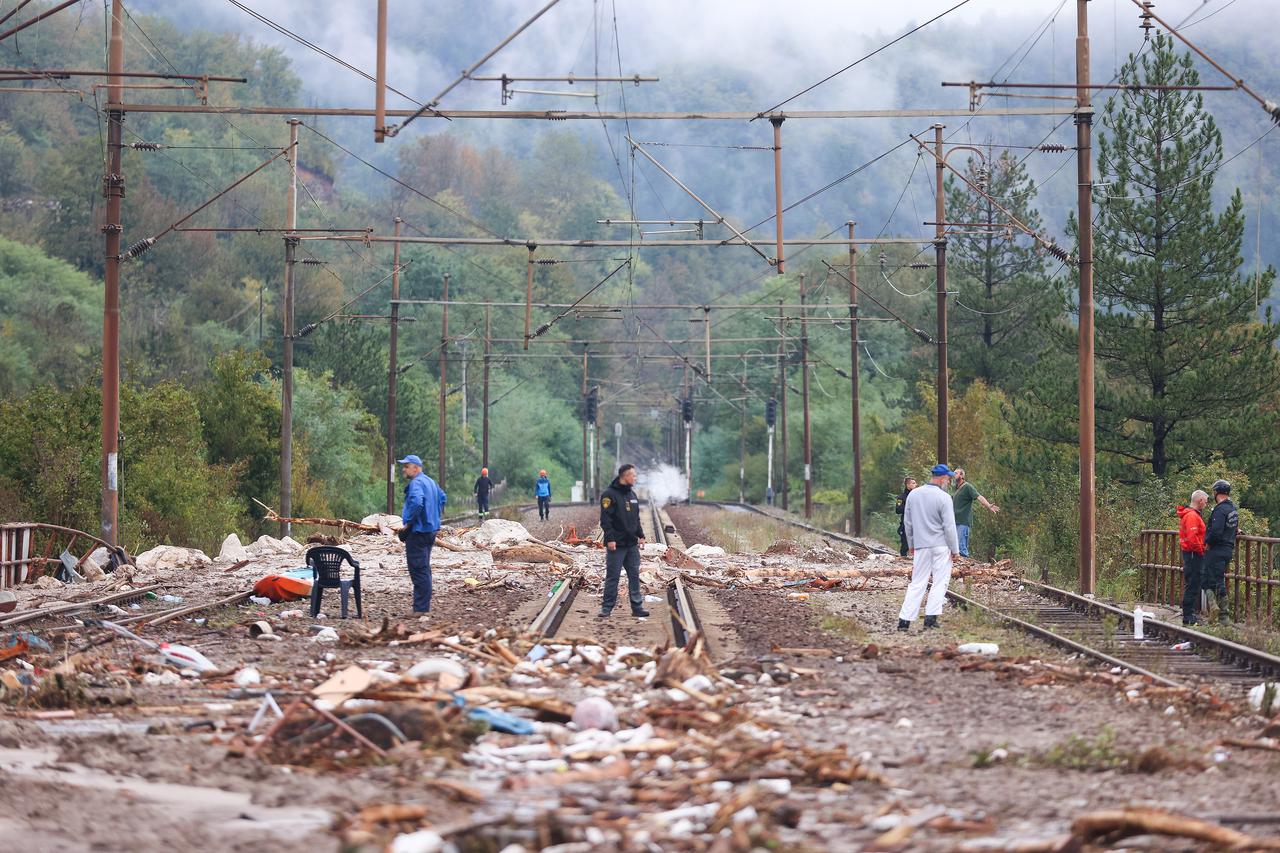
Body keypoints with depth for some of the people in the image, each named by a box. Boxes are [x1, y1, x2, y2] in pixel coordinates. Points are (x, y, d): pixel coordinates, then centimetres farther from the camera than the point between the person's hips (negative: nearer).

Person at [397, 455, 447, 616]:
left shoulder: (416, 483, -17)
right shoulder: (430, 482, 15)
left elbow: (416, 502, -34)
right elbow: (443, 498, 28)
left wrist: (408, 522, -22)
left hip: (417, 532, -10)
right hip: (430, 529, 10)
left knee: (419, 571, -8)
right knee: (424, 570, 16)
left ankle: (421, 609, -9)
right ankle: (424, 606, 22)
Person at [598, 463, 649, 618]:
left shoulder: (632, 495, 14)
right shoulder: (610, 495, -10)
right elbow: (605, 519, -14)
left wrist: (641, 535, 11)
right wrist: (610, 538, -20)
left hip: (632, 544, 7)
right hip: (617, 544, -7)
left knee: (634, 575, 6)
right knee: (612, 576, -3)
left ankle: (637, 607, 10)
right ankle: (607, 607, 3)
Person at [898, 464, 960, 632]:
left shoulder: (913, 494, 4)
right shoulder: (944, 498, -12)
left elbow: (907, 522, 11)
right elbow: (949, 526, -12)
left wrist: (911, 544, 22)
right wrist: (954, 549, -4)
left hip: (920, 545, 5)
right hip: (941, 546, -5)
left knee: (917, 583, 7)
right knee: (940, 582, 4)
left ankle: (904, 619, 0)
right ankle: (931, 618, -3)